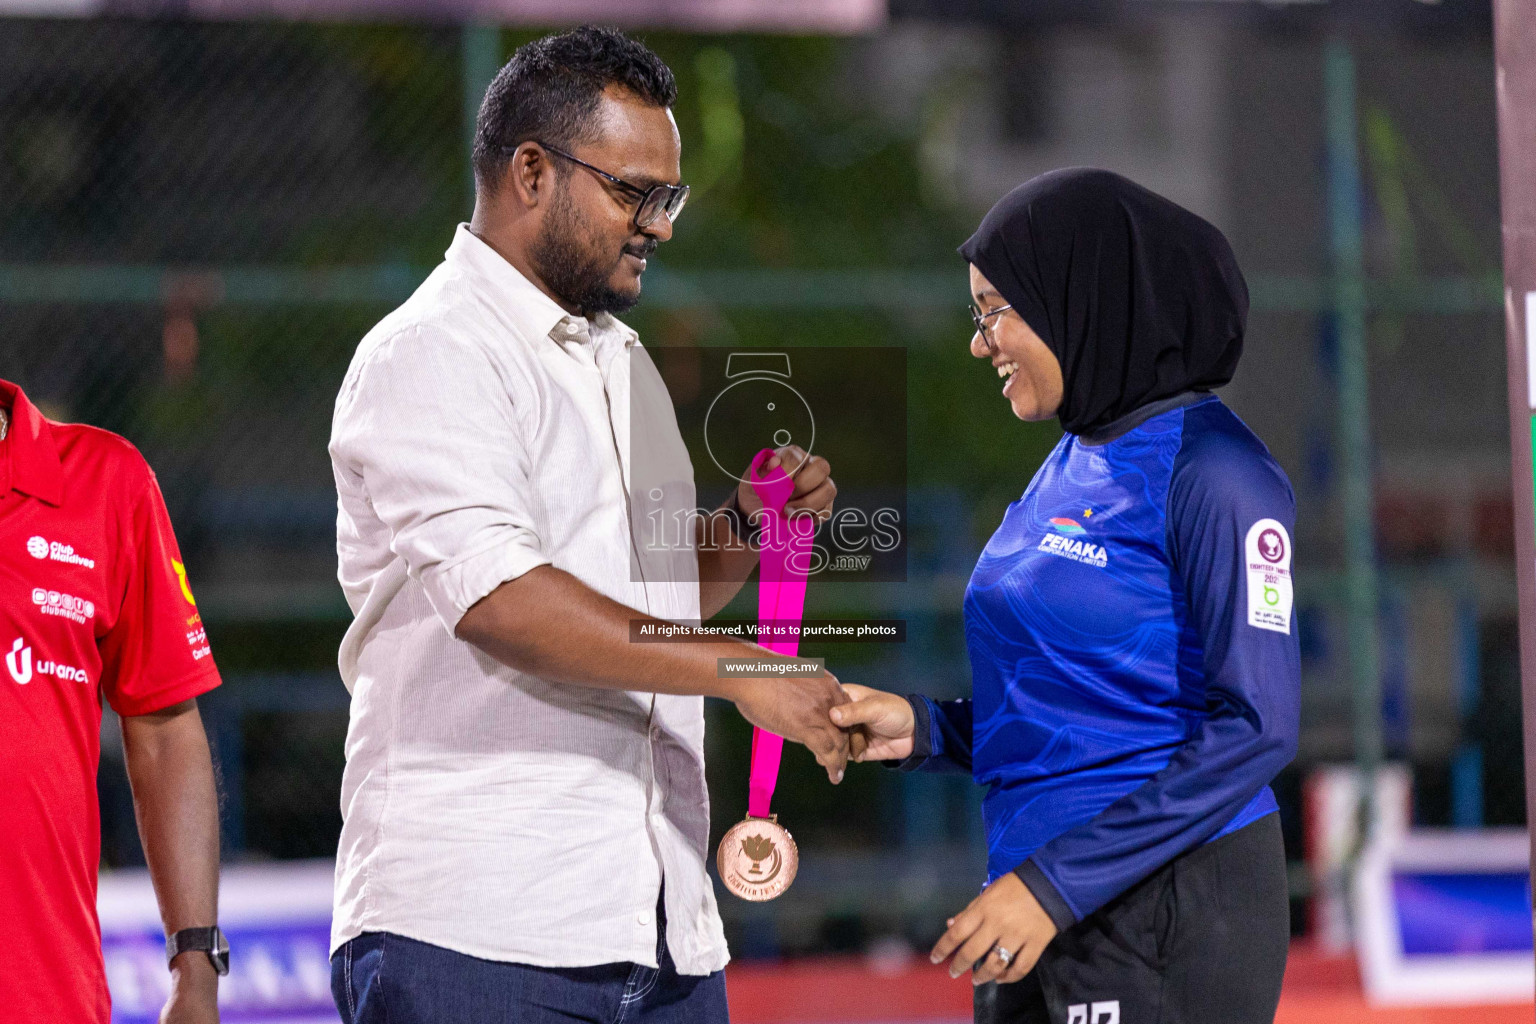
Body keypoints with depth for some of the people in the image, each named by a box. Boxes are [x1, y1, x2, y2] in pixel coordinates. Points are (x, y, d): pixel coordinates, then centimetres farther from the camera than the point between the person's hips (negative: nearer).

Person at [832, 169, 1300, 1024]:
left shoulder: (1211, 472, -12)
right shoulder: (1074, 465, 12)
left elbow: (1256, 728, -17)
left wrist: (1055, 885, -19)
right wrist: (924, 729, 3)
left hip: (1168, 920, -8)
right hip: (1050, 918, 8)